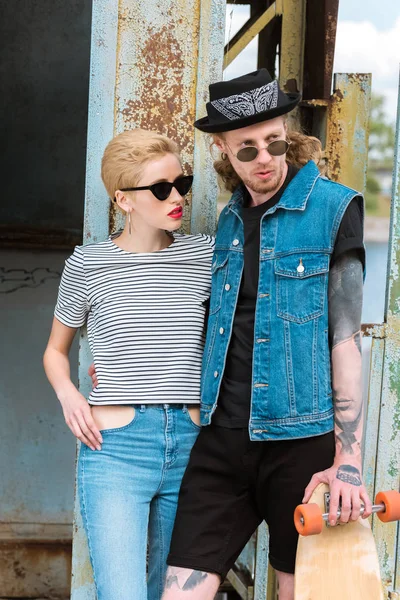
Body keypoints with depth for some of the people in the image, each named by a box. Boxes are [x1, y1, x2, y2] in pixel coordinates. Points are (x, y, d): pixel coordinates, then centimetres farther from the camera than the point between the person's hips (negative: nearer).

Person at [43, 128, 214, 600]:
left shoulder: (204, 254, 6)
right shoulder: (89, 264, 1)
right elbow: (55, 350, 15)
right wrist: (67, 392, -4)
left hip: (189, 446, 3)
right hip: (115, 450, -3)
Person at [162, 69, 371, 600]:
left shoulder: (335, 209, -4)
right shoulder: (230, 219, 13)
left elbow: (346, 335, -9)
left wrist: (349, 460, -13)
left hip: (301, 438, -4)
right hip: (224, 438, 5)